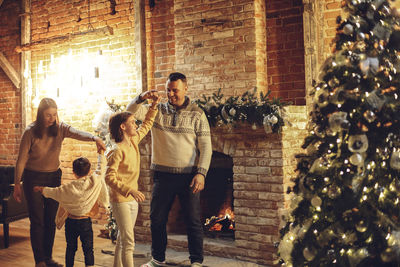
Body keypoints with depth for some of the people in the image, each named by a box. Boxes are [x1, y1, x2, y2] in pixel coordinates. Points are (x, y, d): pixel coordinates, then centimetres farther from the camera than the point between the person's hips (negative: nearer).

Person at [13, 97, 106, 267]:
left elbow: (78, 133, -27)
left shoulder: (60, 128, -7)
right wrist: (17, 184, -8)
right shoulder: (30, 132, -13)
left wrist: (95, 138, -47)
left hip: (54, 177, 3)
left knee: (51, 219, 9)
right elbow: (21, 160, -9)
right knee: (37, 220, -3)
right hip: (33, 178, -3)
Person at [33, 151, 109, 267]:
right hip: (86, 222, -1)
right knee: (88, 249, 7)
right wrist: (101, 152, 14)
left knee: (70, 248, 16)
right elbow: (101, 166, 0)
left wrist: (40, 189, 21)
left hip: (71, 222, 1)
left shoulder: (69, 188, -11)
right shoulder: (95, 181, -14)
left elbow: (53, 192, 3)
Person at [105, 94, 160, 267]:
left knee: (123, 238, 18)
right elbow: (109, 178, -23)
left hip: (133, 200, 8)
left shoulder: (134, 141, 5)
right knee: (128, 242, -8)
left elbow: (146, 125, 23)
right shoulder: (117, 151, -18)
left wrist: (154, 107, 16)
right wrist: (129, 190, -30)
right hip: (120, 200, -8)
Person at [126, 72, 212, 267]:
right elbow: (132, 111, -2)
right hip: (163, 175, 3)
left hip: (188, 176, -3)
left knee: (193, 220, 3)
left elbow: (205, 147, -4)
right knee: (157, 218, 11)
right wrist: (141, 98, -22)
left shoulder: (197, 114, -2)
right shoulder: (157, 110, 6)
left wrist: (201, 173, -13)